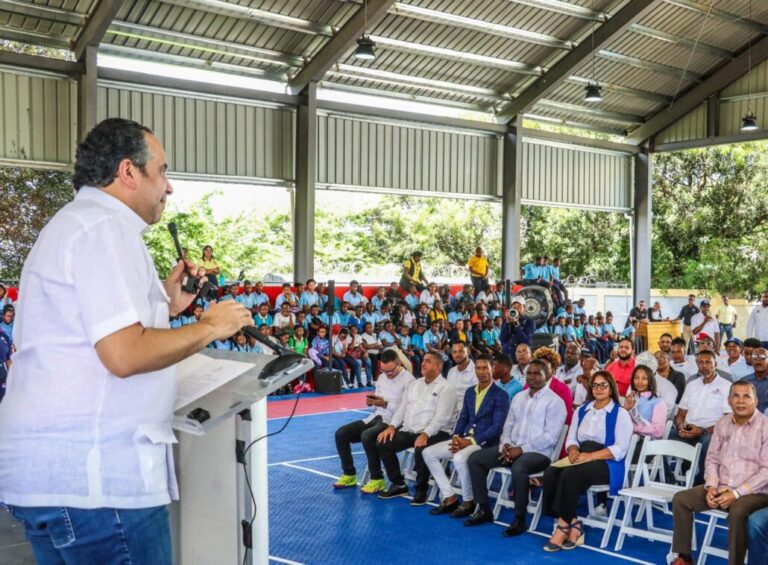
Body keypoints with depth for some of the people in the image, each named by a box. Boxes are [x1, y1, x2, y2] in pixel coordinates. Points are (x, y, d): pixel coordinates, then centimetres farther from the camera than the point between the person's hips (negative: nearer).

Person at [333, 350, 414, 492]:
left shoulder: (408, 380, -10)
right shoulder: (382, 378, 15)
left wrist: (385, 404, -23)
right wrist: (372, 402, -4)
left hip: (393, 422, -8)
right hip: (376, 417, 8)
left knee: (367, 436, -35)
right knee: (341, 434, -5)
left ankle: (377, 479, -18)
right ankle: (349, 474, 7)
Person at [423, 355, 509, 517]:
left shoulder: (501, 395, -7)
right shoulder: (470, 391, 15)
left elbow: (497, 427, -14)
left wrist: (471, 441, -21)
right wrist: (456, 437, -5)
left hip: (484, 442, -7)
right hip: (464, 438, 8)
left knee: (459, 458, -36)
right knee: (428, 453, -6)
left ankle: (468, 501, -13)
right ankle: (449, 497, -2)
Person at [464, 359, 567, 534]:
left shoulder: (554, 401, -6)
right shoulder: (518, 397, 15)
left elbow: (550, 437, -14)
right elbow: (508, 425, 17)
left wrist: (522, 449, -18)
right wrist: (506, 444, -5)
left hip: (538, 452, -7)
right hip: (512, 448, 7)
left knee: (518, 468, -38)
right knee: (475, 459, -8)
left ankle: (520, 519, -21)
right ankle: (484, 509, 1)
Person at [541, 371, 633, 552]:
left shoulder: (620, 413, 0)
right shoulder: (581, 410, 19)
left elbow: (620, 449, -10)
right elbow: (571, 438, 18)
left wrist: (591, 456, -19)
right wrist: (573, 449, -8)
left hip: (607, 464, -5)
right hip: (581, 459, 6)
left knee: (570, 474, -35)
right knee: (550, 472, -26)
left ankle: (564, 524, -23)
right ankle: (573, 524, -22)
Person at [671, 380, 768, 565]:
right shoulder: (722, 424, 7)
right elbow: (712, 459, 12)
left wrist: (736, 493, -20)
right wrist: (711, 487, -7)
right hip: (721, 488, 6)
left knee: (737, 512, -36)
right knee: (680, 499, -7)